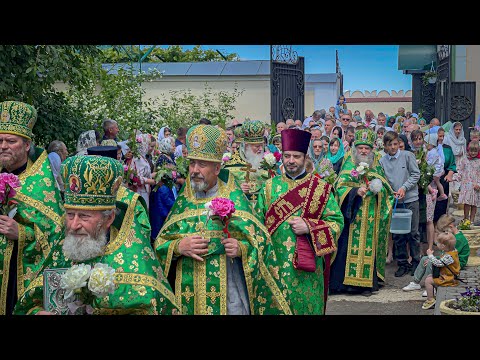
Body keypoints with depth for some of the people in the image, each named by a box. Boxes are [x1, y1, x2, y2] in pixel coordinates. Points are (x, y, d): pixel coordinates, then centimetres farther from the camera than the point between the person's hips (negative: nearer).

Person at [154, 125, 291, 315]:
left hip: (230, 294, -3)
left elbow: (261, 240, -2)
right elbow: (160, 244, 6)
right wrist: (178, 246, -14)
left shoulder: (235, 199, -3)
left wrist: (241, 248, -21)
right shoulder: (182, 201, 6)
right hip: (189, 295, 3)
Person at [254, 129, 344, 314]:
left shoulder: (321, 188, 0)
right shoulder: (269, 187, 6)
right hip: (274, 264, 2)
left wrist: (309, 227, -17)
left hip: (307, 267, -1)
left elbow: (337, 222, -3)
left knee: (306, 305, 7)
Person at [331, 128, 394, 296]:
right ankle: (345, 280, 0)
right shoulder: (349, 164, 4)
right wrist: (356, 191, -19)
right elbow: (340, 186, -4)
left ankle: (366, 283, 6)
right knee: (349, 247, -6)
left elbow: (387, 189, 11)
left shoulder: (376, 165, 10)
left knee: (368, 247, 0)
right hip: (352, 214, -2)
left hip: (370, 217, 2)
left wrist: (378, 189, -10)